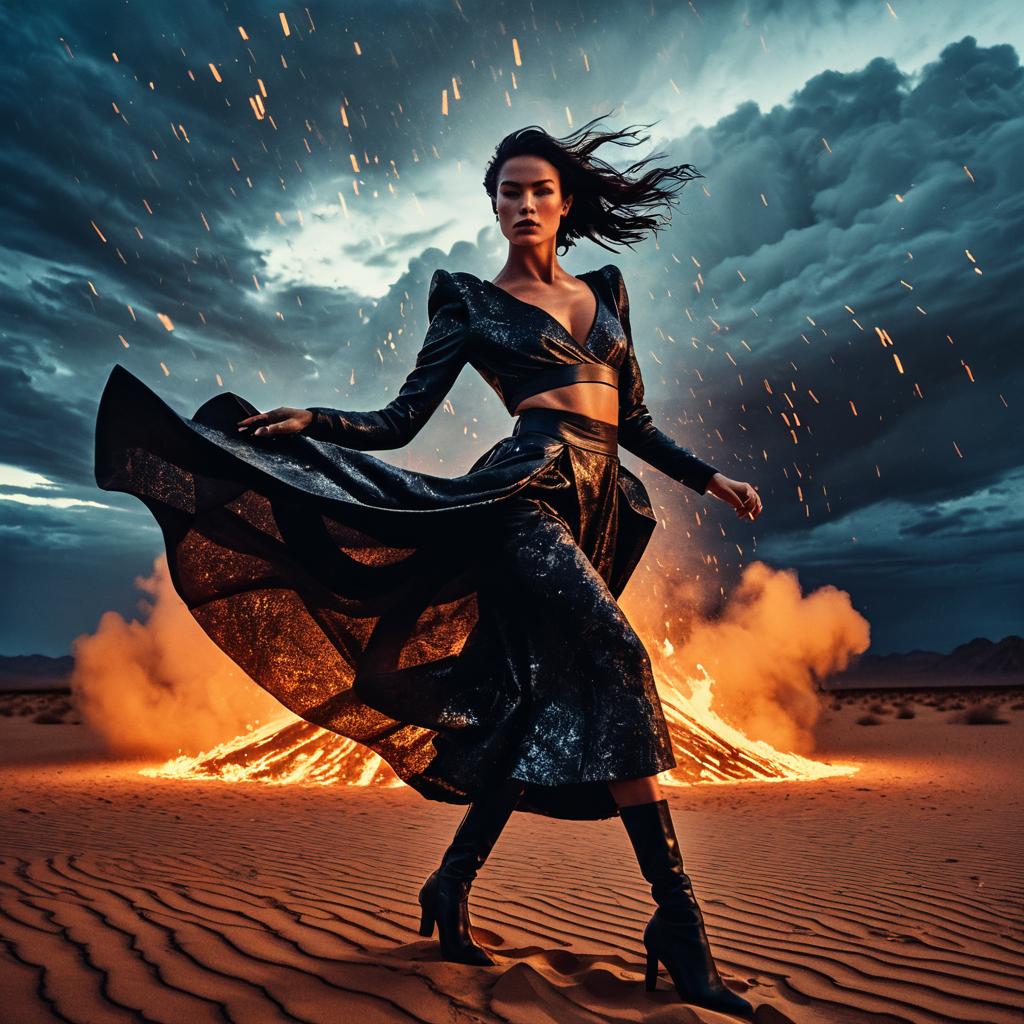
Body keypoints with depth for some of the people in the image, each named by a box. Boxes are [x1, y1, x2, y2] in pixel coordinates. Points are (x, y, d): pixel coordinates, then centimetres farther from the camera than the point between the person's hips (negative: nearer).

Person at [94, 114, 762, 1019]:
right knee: (620, 662, -25)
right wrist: (308, 422, -12)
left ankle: (452, 884, 21)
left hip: (595, 508, 6)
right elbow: (401, 421, 3)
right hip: (531, 491, -5)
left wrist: (712, 480, 20)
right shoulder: (471, 301, 9)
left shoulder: (606, 291, 22)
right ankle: (679, 921, -16)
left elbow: (636, 423, 23)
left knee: (546, 708, 4)